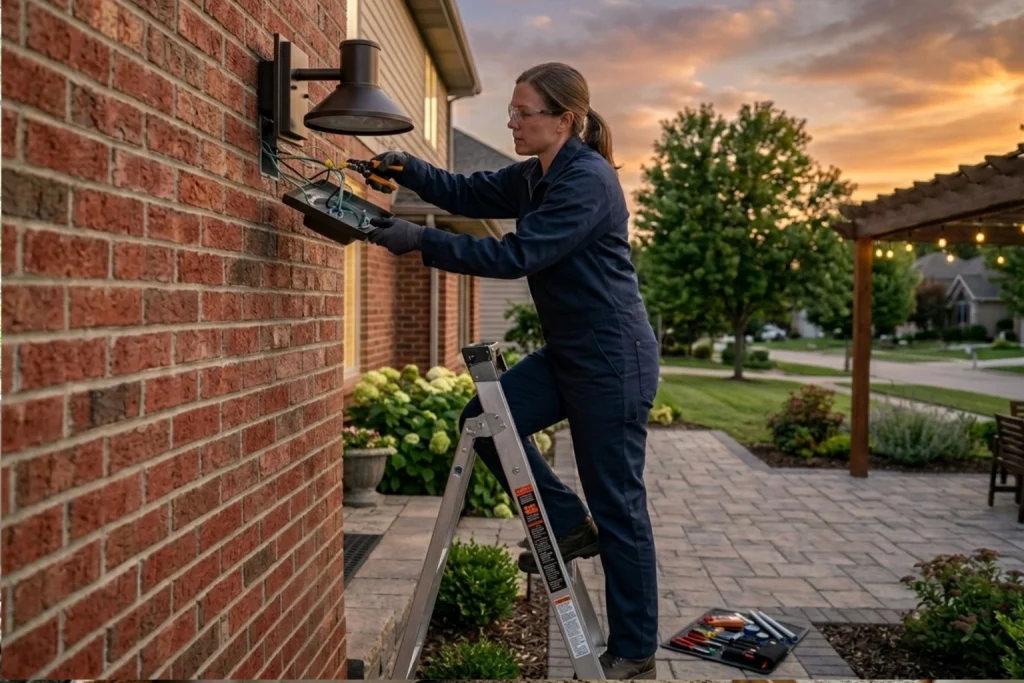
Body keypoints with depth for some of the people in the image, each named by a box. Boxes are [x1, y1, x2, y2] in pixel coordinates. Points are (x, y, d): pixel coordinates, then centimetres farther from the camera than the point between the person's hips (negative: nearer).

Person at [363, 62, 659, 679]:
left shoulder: (588, 180, -19)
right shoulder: (534, 176, 10)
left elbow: (518, 255, -26)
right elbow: (469, 194, 12)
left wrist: (421, 241, -26)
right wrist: (407, 167, -4)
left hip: (613, 359, -9)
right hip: (567, 353, 9)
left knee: (618, 506, 0)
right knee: (484, 419, 2)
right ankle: (570, 526, 17)